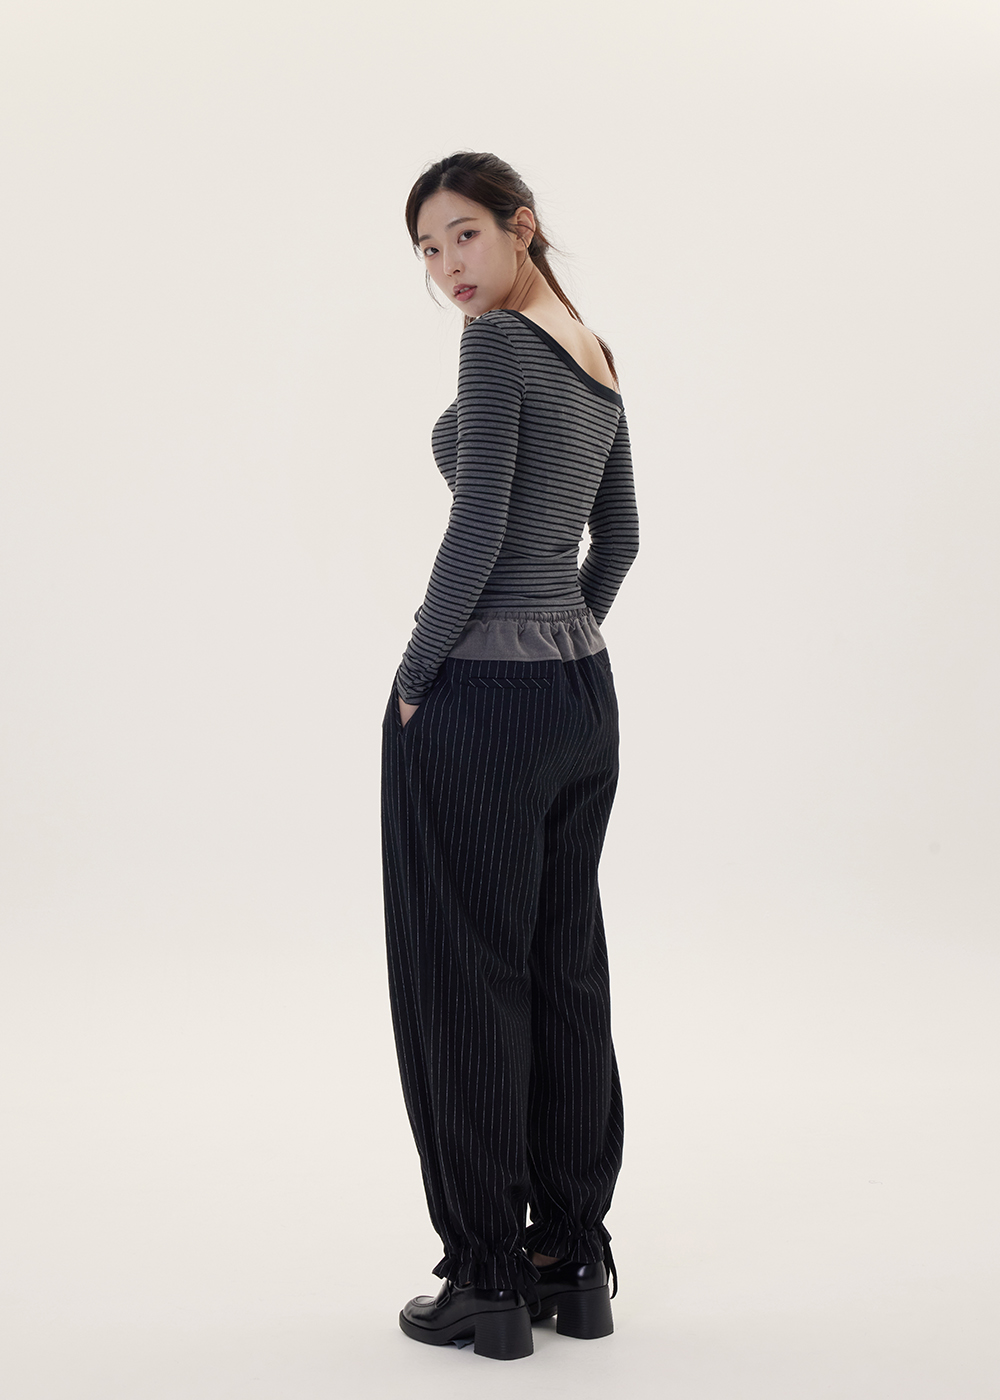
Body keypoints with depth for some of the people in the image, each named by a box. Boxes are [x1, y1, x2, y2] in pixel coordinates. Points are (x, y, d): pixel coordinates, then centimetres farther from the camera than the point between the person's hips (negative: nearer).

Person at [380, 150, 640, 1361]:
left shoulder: (498, 343, -13)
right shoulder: (597, 357, 14)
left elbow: (477, 528, -19)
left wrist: (416, 676, -10)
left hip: (480, 700, -9)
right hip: (581, 690, 9)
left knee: (463, 984, 1)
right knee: (566, 975, 13)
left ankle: (490, 1282, 10)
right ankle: (575, 1263, 22)